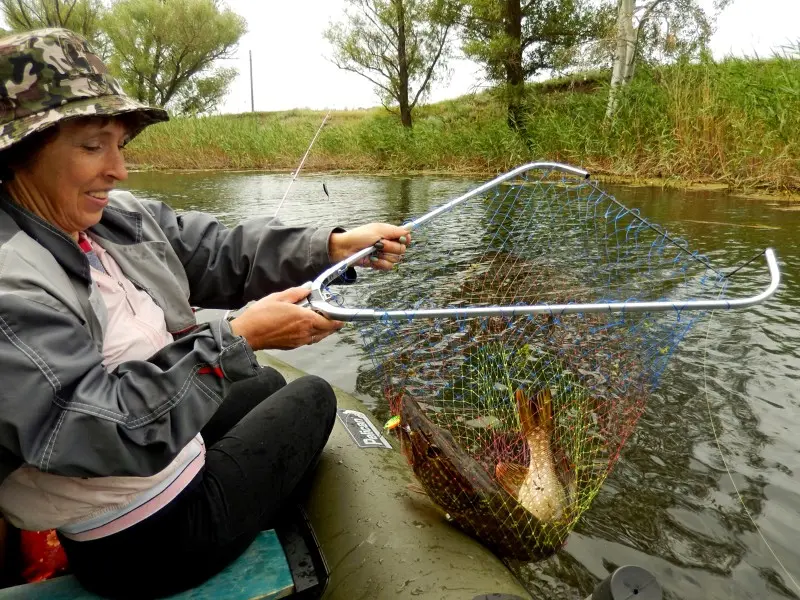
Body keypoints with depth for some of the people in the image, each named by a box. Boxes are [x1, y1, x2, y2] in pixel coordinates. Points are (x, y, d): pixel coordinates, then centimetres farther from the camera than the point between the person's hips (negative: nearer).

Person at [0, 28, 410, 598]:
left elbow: (220, 253, -5)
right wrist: (238, 337, -32)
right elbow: (98, 432, -32)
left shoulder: (115, 217, -2)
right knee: (312, 396, 8)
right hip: (148, 538, -8)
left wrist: (336, 245, -15)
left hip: (161, 452, 8)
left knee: (268, 383, 25)